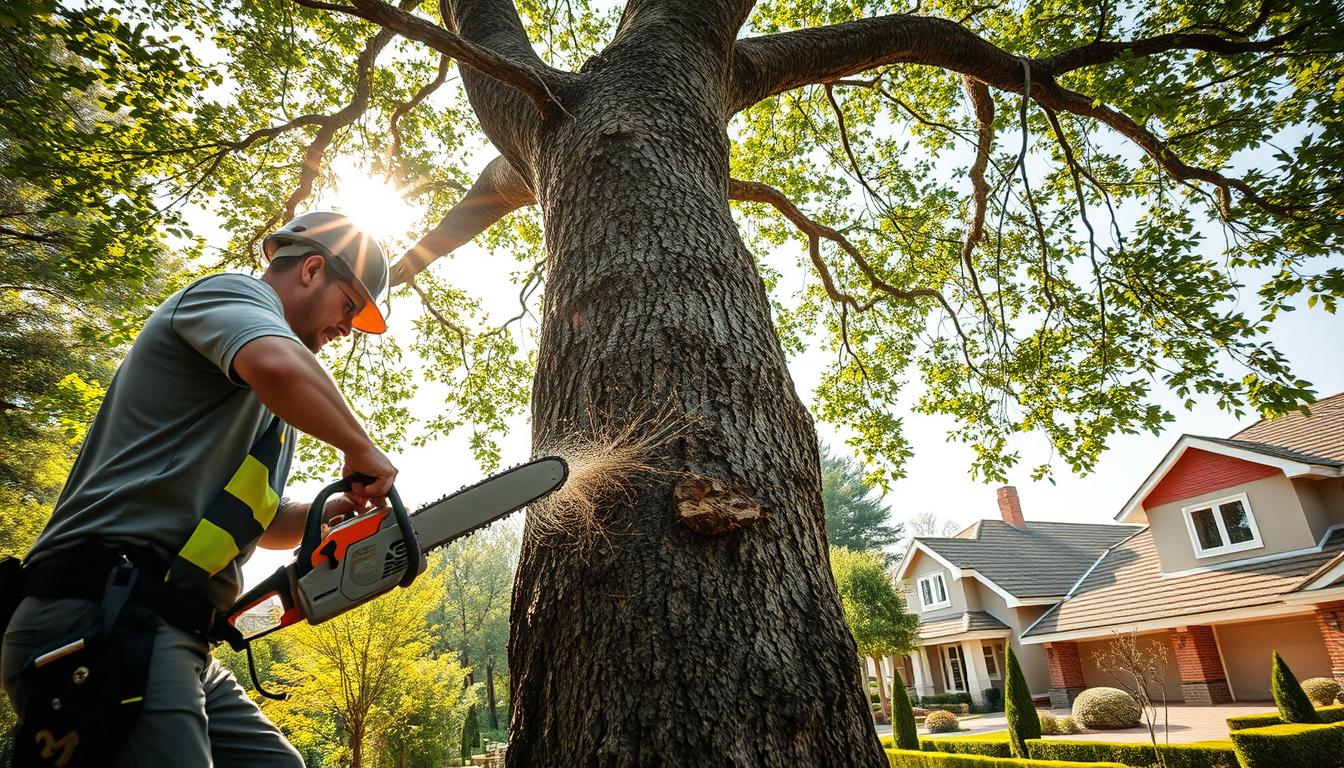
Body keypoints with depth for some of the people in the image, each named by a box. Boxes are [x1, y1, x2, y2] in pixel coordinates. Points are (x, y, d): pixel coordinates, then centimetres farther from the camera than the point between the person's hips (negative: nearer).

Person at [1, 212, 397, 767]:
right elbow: (279, 365, -30)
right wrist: (361, 450, -15)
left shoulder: (247, 403, 24)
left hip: (170, 638, 10)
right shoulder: (236, 294, -3)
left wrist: (325, 514, 10)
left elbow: (253, 519, 29)